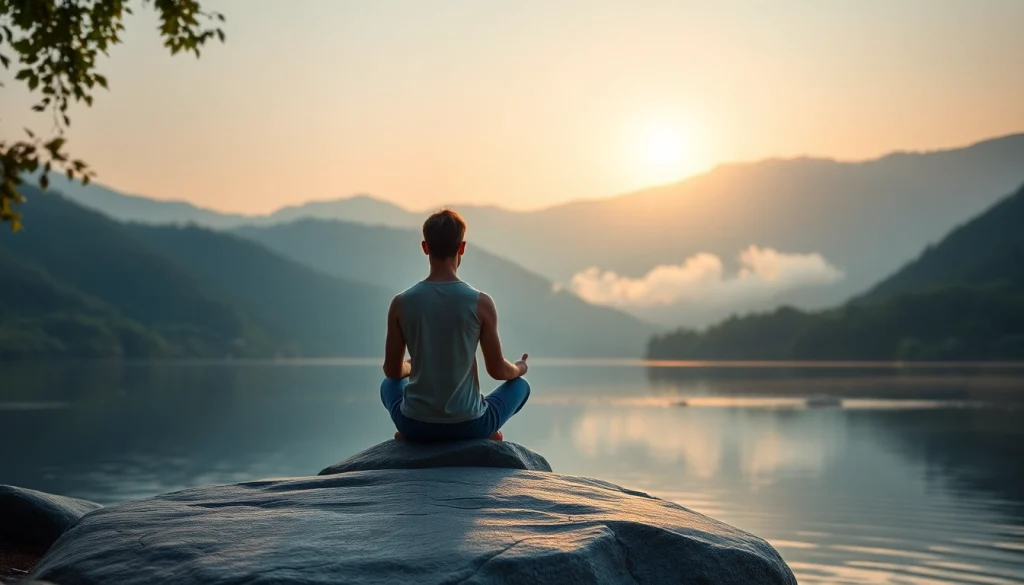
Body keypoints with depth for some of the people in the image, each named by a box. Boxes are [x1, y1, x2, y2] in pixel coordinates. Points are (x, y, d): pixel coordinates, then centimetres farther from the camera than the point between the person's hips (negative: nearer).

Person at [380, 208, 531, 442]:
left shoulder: (401, 303, -7)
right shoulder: (481, 303, -12)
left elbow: (392, 371, 4)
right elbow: (497, 370, -3)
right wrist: (518, 368, 23)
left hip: (416, 425, 2)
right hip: (468, 425, -2)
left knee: (389, 385, 37)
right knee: (520, 385, 28)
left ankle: (410, 434, 14)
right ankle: (485, 437, 11)